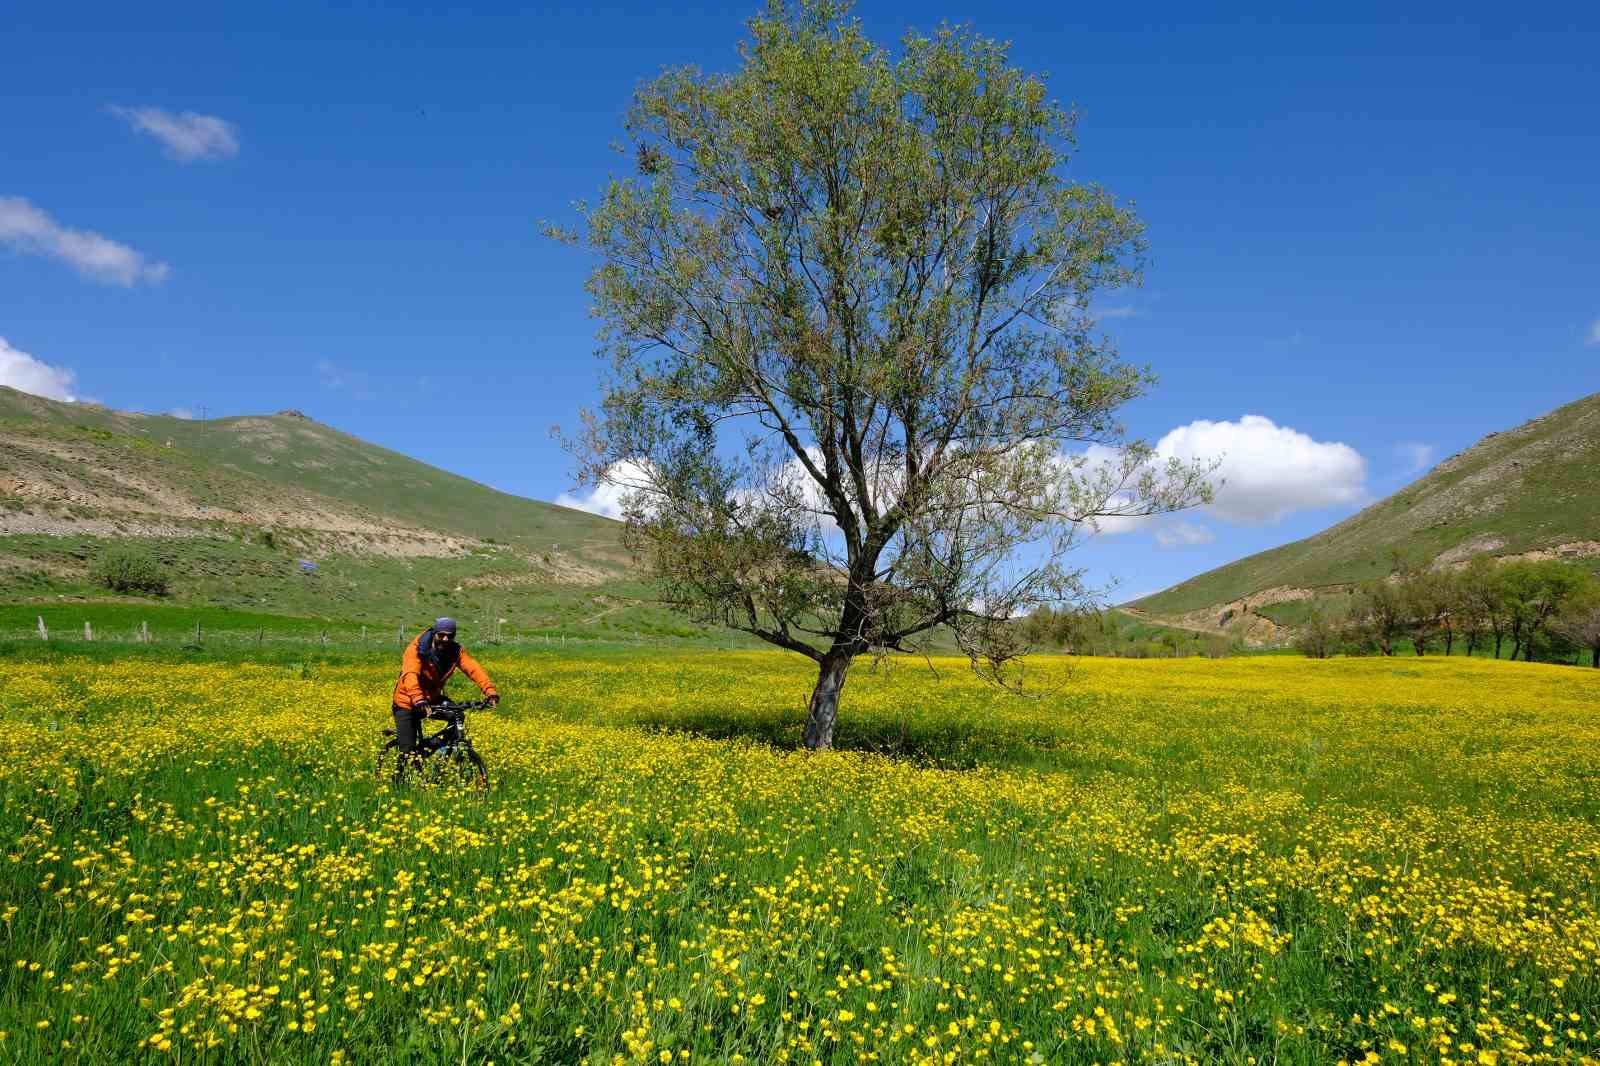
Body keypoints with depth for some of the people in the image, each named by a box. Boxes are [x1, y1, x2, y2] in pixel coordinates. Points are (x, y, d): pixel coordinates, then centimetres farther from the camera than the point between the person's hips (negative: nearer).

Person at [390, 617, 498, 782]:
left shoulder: (456, 651, -14)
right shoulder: (417, 650, -26)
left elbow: (474, 668, -27)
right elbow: (410, 675, -42)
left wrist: (490, 691, -44)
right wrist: (419, 700, -59)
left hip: (433, 697, 4)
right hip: (408, 702, -4)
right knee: (408, 750, -9)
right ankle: (398, 779, 14)